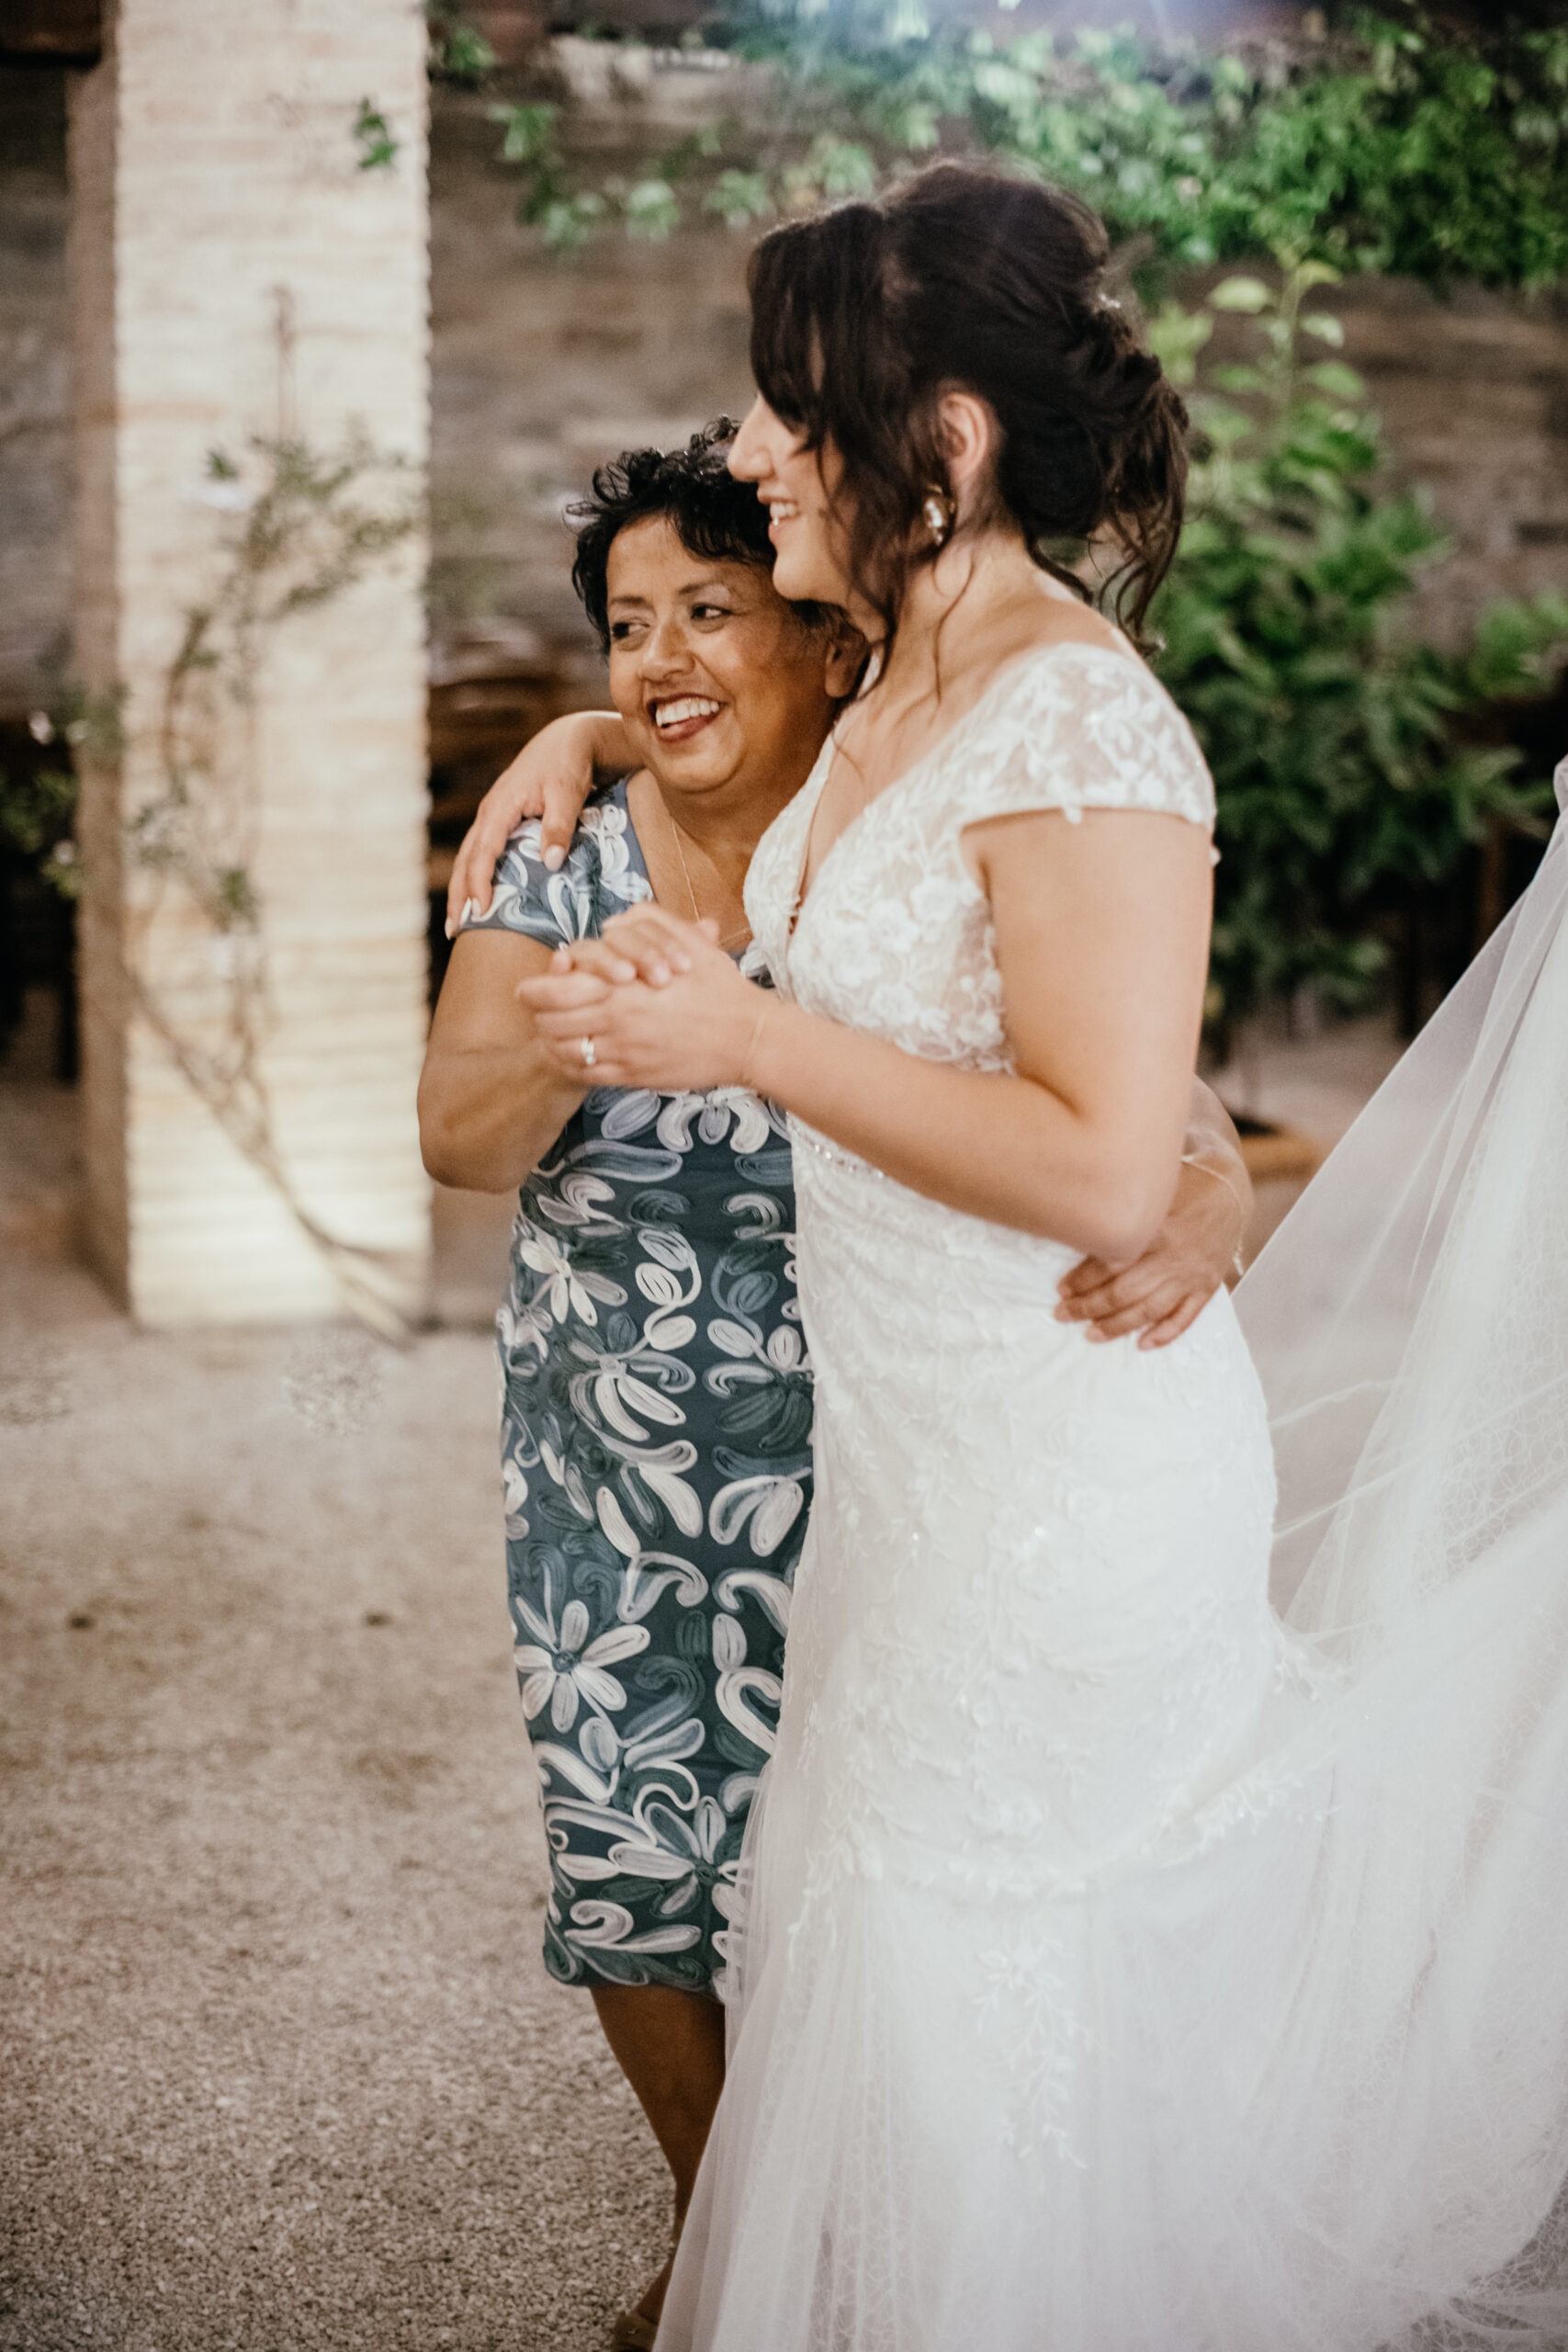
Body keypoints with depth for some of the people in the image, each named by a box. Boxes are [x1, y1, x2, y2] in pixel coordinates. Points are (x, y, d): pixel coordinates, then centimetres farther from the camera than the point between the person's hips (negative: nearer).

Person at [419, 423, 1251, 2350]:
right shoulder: (567, 872, -2)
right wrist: (575, 1037, -33)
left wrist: (1212, 1199, -40)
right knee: (631, 1880, 12)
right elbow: (457, 1138, -11)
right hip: (609, 1493, 3)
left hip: (846, 1488, -3)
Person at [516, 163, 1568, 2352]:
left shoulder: (1081, 725, -23)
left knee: (967, 1987, 6)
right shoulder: (895, 694, 5)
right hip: (914, 1439, 9)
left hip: (1059, 1470, -9)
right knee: (873, 1925, 21)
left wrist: (751, 1038, -24)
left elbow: (1106, 1170, -28)